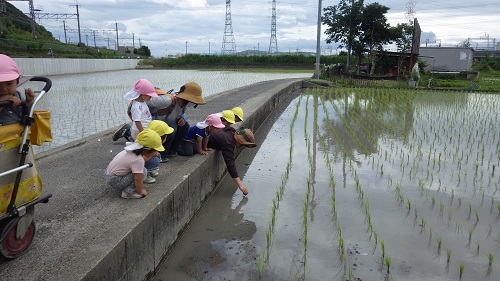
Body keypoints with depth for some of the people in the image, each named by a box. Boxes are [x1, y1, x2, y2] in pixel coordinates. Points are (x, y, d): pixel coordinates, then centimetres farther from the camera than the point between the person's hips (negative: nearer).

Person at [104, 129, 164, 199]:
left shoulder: (133, 150, -4)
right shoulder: (138, 160, -28)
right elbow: (138, 180, -23)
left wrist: (151, 156, 2)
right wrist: (140, 191, -8)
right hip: (114, 181, -9)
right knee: (143, 171, -19)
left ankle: (126, 187, 12)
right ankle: (128, 192, -9)